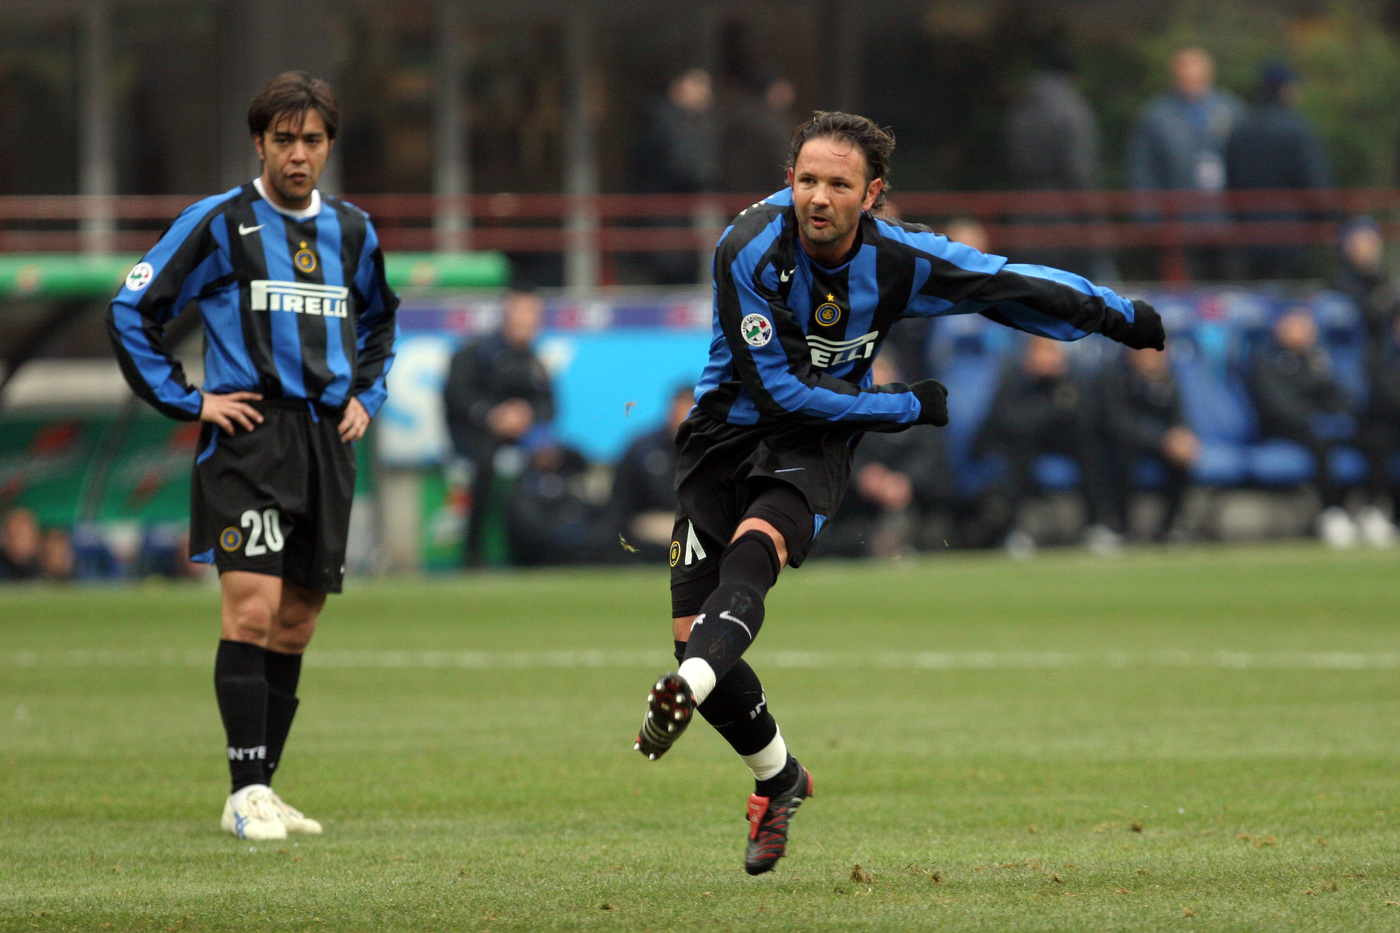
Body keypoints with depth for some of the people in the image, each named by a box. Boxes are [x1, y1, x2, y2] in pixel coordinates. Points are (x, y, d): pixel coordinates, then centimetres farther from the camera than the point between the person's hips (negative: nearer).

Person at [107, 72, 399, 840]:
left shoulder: (352, 231, 13)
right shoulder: (218, 223, -3)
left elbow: (379, 322, 32)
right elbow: (132, 312, -3)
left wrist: (365, 396, 16)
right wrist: (190, 401, -6)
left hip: (327, 441, 5)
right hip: (249, 435, -5)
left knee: (295, 625, 7)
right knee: (251, 608, -16)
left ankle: (261, 791, 14)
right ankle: (248, 793, -16)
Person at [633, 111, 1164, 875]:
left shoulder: (899, 260, -12)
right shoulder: (749, 252, -20)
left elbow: (1010, 284, 3)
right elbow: (777, 387, -18)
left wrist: (1123, 318, 11)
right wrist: (907, 408, -13)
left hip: (812, 446, 0)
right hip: (730, 430, 0)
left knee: (753, 549, -33)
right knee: (693, 632, -7)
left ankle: (685, 691, -59)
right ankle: (779, 780, 17)